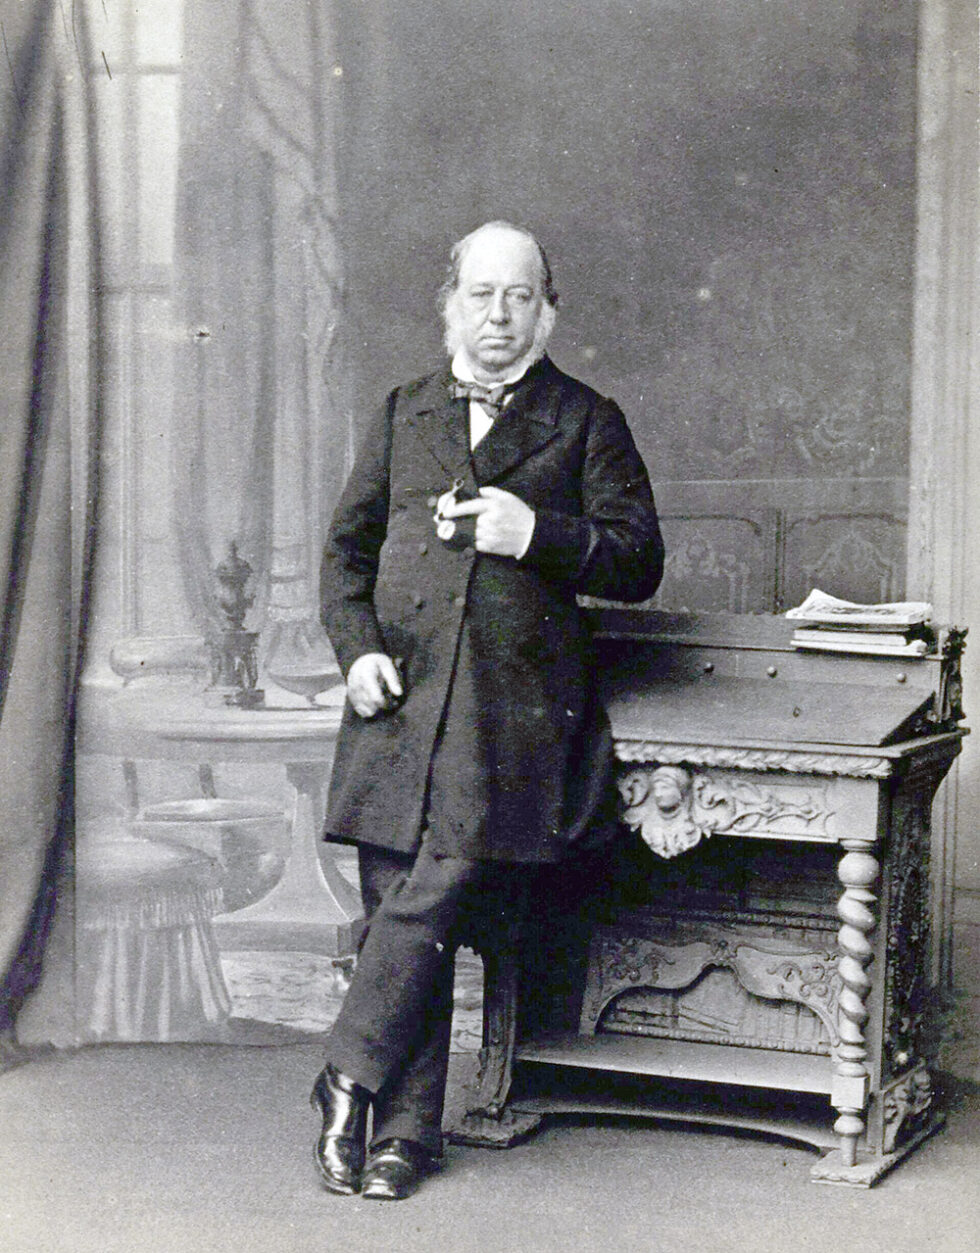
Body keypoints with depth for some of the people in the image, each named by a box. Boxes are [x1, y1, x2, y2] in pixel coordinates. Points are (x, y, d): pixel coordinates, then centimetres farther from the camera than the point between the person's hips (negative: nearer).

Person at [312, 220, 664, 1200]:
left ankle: (349, 1081, -2)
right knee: (399, 910, -1)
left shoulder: (586, 422, 11)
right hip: (401, 697, 3)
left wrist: (538, 533, -11)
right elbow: (348, 546, 19)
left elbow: (638, 560, 5)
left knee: (439, 888, -16)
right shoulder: (404, 414, 19)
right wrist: (356, 648, 2)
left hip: (514, 709, -2)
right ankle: (405, 1129, 7)